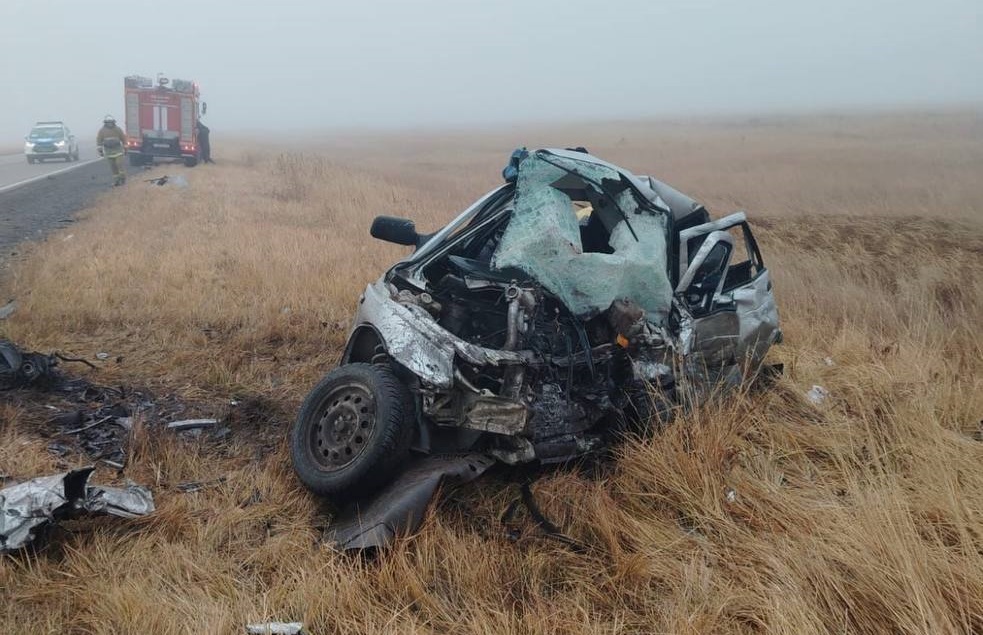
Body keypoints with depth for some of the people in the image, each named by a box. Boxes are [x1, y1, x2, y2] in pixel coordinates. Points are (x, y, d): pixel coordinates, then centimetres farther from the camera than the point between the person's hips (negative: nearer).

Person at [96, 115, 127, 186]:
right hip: (108, 151, 1)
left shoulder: (118, 129, -2)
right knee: (113, 167, 4)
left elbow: (123, 139, 5)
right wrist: (100, 151, -3)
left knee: (119, 164, -13)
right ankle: (116, 180, 11)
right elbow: (99, 141, 1)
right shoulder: (102, 130, -1)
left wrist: (125, 148, 6)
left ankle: (123, 178, 0)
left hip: (118, 150, -1)